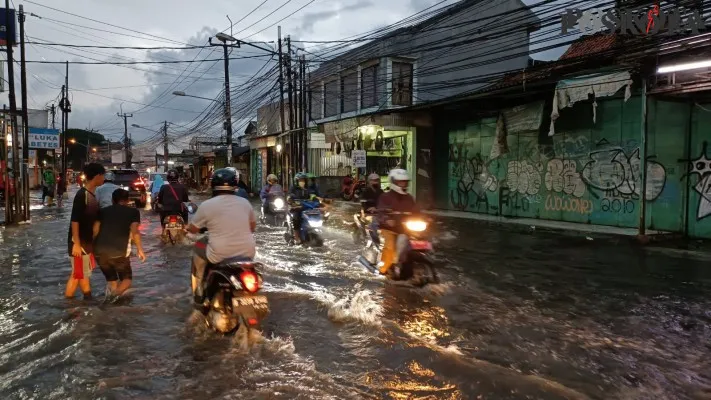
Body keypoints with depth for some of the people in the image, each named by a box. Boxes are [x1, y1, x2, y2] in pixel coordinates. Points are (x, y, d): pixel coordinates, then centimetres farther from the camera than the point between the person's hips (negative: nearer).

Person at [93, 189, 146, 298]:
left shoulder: (102, 211, 18)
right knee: (127, 278, 13)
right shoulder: (133, 211, 10)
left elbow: (95, 231, 7)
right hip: (119, 252, -3)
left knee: (111, 279, 23)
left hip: (99, 251, 4)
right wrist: (140, 249, -2)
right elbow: (134, 231, -5)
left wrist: (92, 248, 14)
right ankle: (116, 294, -16)